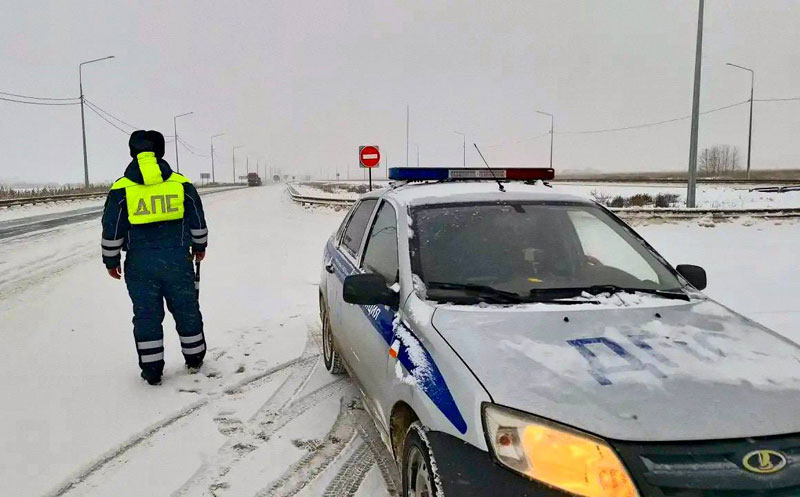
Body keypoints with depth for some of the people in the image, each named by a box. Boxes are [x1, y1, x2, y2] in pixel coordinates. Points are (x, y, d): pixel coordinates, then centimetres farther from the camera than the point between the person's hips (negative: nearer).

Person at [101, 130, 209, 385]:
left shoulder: (121, 189, -4)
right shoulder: (181, 183, -1)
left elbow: (112, 232, -2)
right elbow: (198, 222, 7)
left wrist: (111, 261, 11)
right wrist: (199, 247, 23)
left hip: (140, 264, -1)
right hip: (177, 259, 1)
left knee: (146, 315, 9)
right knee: (186, 310, 15)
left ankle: (152, 370, 15)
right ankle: (194, 358, 28)